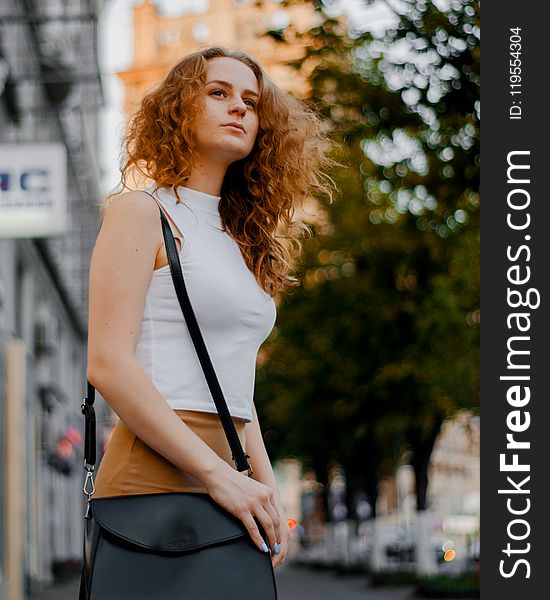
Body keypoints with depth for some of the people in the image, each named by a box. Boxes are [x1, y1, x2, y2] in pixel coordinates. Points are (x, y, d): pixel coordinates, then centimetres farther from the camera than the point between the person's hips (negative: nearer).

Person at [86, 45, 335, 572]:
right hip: (158, 475, -7)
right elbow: (108, 364, -13)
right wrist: (218, 474, -17)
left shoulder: (239, 241, 20)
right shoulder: (141, 211, -2)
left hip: (226, 483, 7)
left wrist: (267, 489, 7)